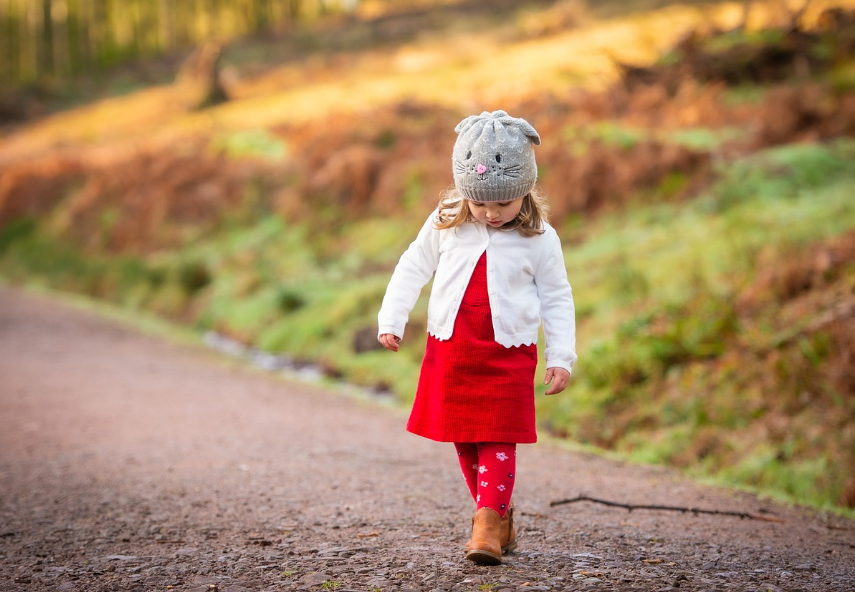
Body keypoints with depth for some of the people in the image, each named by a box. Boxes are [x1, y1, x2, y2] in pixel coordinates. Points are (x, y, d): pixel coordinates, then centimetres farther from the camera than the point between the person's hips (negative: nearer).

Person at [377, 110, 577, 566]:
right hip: (450, 351, 3)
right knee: (464, 441, 9)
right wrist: (391, 319, 5)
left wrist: (561, 357, -2)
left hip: (508, 355, -3)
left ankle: (488, 526, -8)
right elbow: (413, 268, 10)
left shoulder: (539, 239, -4)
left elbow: (557, 298, 2)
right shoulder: (445, 224, 1)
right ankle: (501, 515, 22)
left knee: (498, 440, -8)